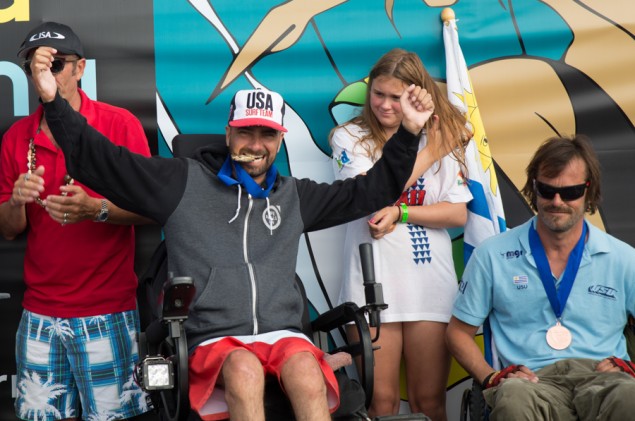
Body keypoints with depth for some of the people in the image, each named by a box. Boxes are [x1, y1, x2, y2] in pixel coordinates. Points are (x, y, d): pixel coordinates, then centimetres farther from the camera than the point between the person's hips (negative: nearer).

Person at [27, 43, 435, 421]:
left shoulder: (294, 196, 19)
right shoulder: (184, 182, 9)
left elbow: (373, 190, 22)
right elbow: (98, 159, 6)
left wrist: (409, 131, 13)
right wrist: (53, 101, -5)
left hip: (283, 333, 2)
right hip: (214, 338, -2)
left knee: (306, 372, -33)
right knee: (244, 369, -37)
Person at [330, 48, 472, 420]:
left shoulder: (441, 137, 11)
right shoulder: (350, 137, 6)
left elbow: (458, 214, 3)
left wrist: (400, 212, -11)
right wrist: (427, 154, -4)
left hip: (431, 282, 2)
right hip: (373, 282, -1)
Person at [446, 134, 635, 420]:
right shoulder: (493, 255, 11)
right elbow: (459, 331, 15)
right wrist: (491, 377, -2)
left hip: (601, 377, 2)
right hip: (534, 381, -2)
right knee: (513, 397, -41)